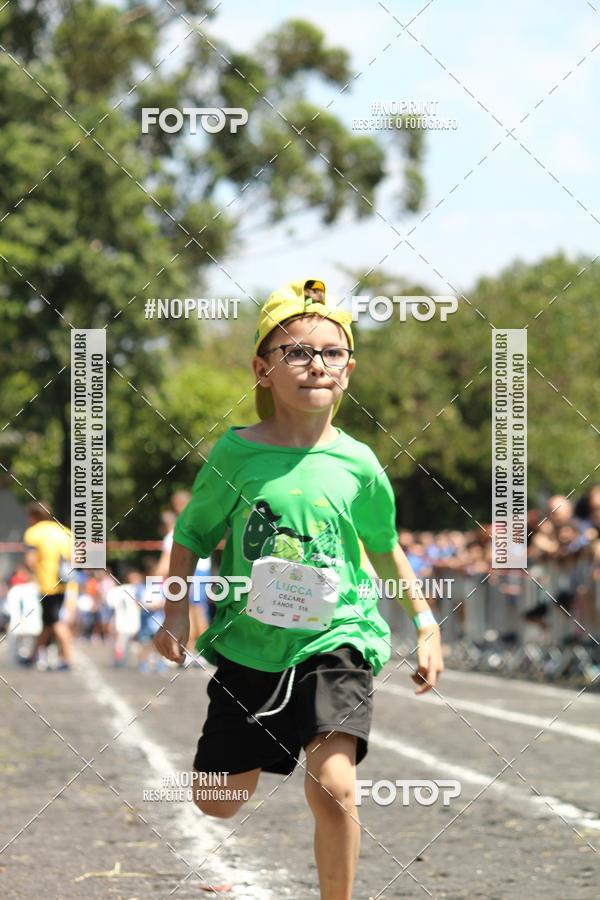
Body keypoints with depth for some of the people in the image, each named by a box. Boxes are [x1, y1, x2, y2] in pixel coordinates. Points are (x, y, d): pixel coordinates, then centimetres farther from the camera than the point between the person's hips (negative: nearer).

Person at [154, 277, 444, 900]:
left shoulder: (357, 465, -4)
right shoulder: (236, 453, -6)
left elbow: (384, 547, 14)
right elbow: (193, 533, 7)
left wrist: (425, 622, 14)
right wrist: (174, 613, -1)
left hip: (335, 641, -1)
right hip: (248, 645, 2)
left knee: (333, 788, -23)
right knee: (217, 803, 12)